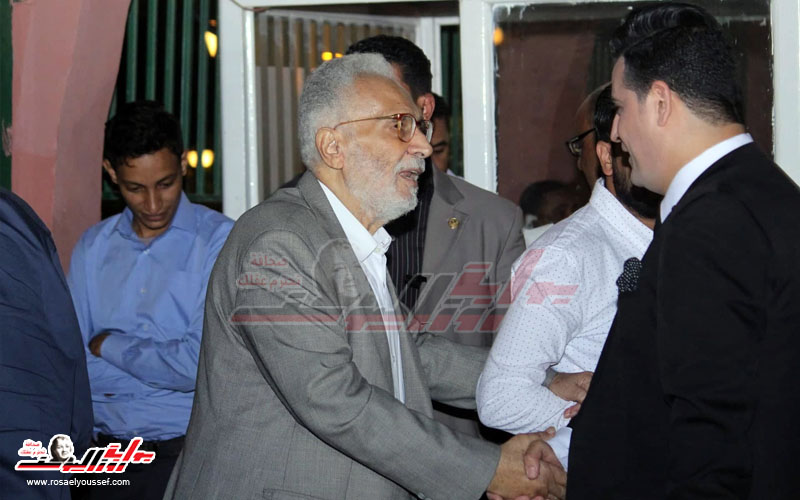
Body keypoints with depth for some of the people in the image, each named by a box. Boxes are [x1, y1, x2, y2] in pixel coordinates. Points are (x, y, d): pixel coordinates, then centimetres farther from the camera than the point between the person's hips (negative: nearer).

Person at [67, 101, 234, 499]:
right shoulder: (94, 246, 7)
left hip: (189, 455, -4)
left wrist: (108, 345, -4)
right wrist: (162, 368, -13)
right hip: (109, 452, 4)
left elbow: (201, 364, -17)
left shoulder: (220, 241, -9)